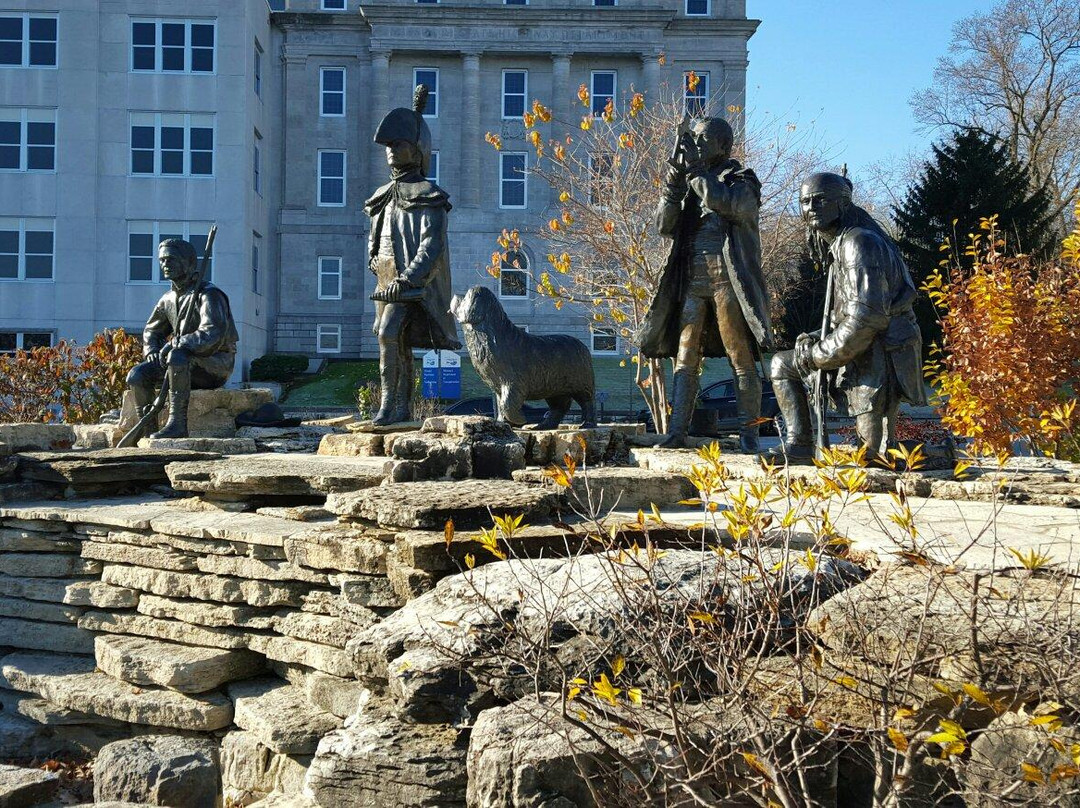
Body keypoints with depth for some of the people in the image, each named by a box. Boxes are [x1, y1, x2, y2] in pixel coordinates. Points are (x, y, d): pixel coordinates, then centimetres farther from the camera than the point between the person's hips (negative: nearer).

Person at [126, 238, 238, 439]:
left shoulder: (208, 295, -14)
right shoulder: (169, 298, 11)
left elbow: (213, 334, -29)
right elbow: (151, 330, 25)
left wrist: (175, 345, -29)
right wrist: (151, 351, 2)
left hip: (214, 366, -8)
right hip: (187, 365, 8)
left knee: (177, 357, -38)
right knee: (137, 376, -10)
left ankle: (177, 424, -36)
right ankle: (148, 428, -3)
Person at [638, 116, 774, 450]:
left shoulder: (742, 181, 3)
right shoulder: (691, 185, 18)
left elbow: (725, 203, -19)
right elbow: (664, 225, 7)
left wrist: (695, 168, -13)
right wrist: (675, 178, -3)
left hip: (729, 282, -5)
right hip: (692, 282, 5)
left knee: (742, 360, -4)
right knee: (685, 359, 1)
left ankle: (748, 434, -1)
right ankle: (676, 432, 1)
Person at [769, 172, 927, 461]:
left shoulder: (859, 243, -16)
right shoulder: (836, 246, 16)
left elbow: (867, 317, -25)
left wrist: (819, 356, -17)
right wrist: (819, 341, 4)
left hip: (878, 358, -9)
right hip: (862, 358, 10)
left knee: (875, 452, -3)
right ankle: (798, 444, 8)